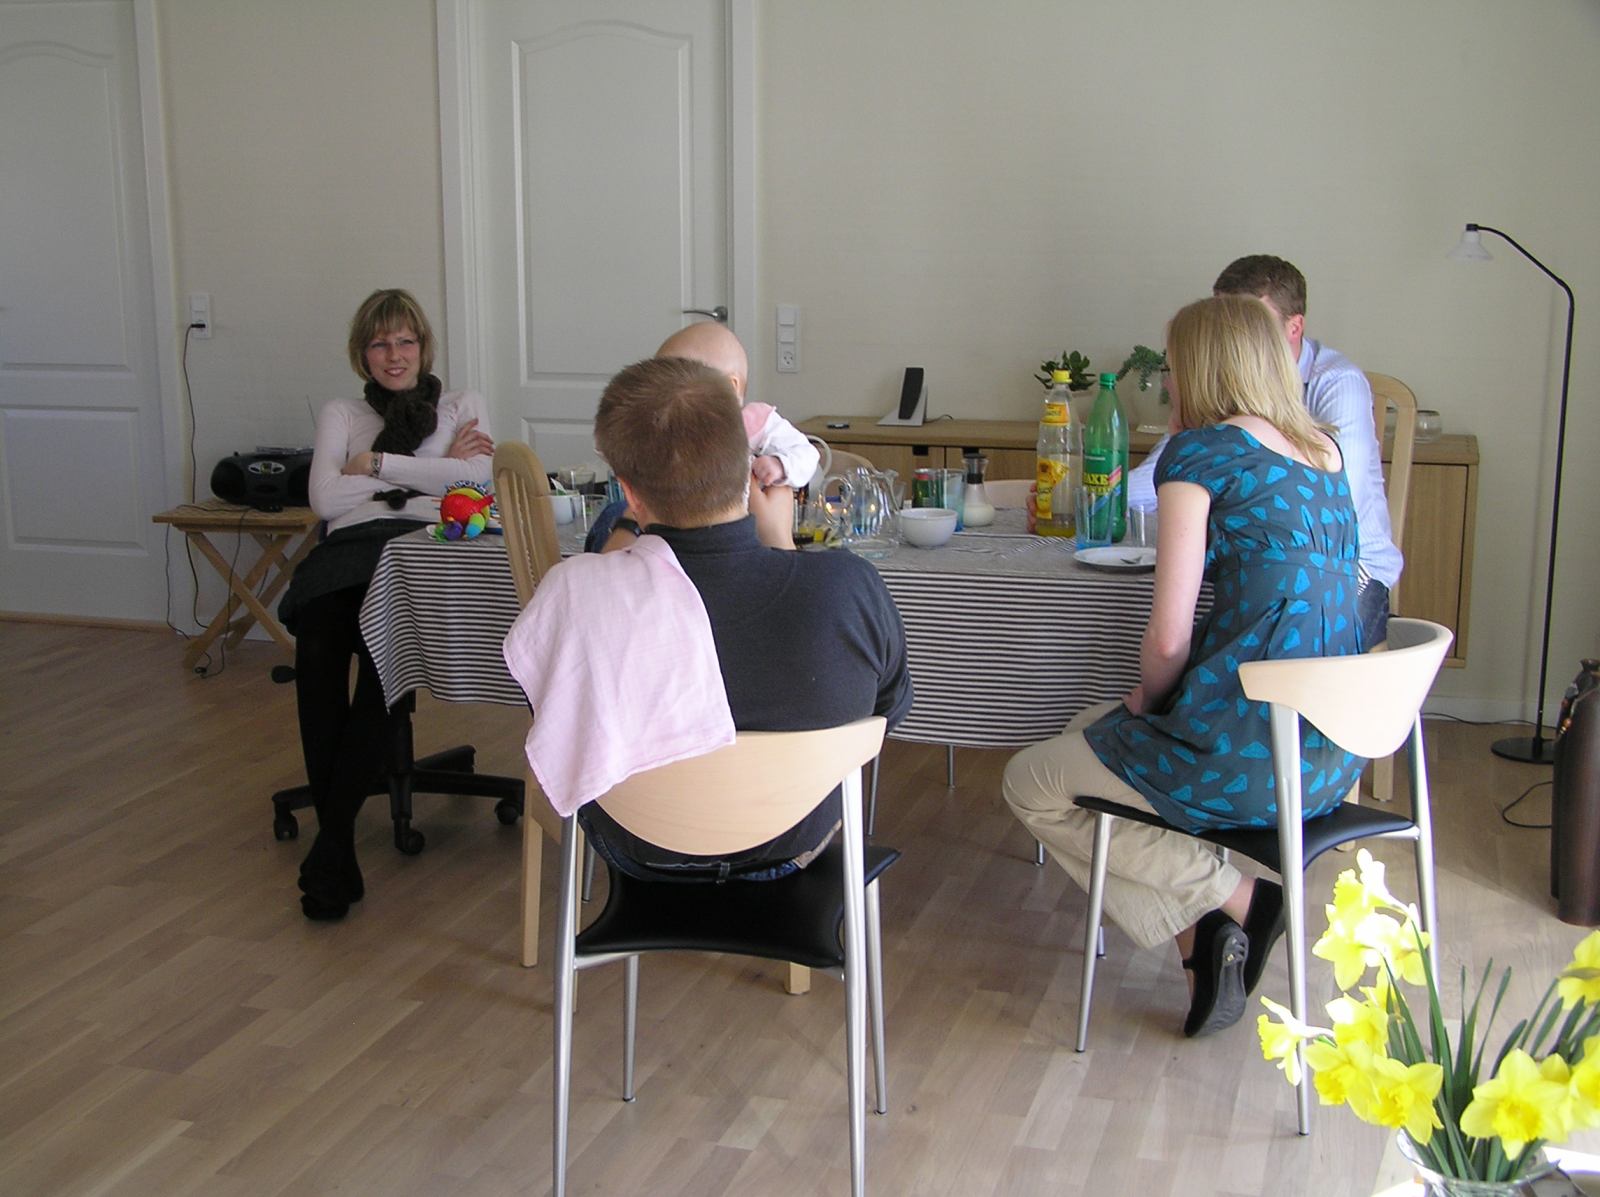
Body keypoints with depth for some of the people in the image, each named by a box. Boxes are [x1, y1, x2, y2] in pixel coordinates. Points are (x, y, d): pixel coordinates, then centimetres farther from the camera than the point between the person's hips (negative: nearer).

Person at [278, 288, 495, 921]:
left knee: (382, 645, -35)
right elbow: (325, 499, 9)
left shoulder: (463, 406, 26)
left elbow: (476, 478, 4)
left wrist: (378, 464, 5)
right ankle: (335, 837, -29)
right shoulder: (340, 414, 28)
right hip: (349, 552, 2)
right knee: (316, 649, -33)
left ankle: (333, 835, -32)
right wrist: (429, 474, 7)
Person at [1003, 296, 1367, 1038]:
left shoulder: (1198, 453, -11)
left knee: (1031, 783, 10)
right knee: (1089, 732, 27)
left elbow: (1170, 637, -14)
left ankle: (1233, 896, 3)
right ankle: (1208, 947, 15)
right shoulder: (1325, 454, 11)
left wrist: (1147, 699, 5)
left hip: (1252, 752, -8)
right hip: (1334, 752, 8)